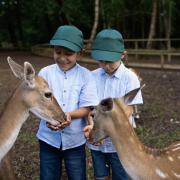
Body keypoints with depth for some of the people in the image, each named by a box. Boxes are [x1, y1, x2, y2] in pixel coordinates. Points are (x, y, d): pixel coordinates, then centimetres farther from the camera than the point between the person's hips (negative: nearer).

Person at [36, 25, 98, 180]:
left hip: (75, 140, -1)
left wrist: (69, 115, -29)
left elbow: (87, 108, -10)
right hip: (49, 139, 1)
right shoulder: (45, 73, -5)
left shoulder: (86, 76, -9)